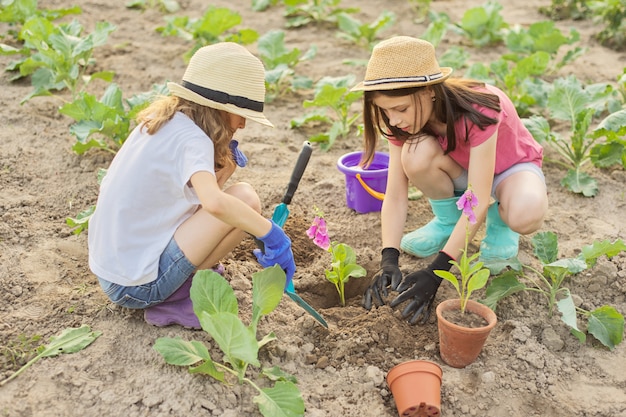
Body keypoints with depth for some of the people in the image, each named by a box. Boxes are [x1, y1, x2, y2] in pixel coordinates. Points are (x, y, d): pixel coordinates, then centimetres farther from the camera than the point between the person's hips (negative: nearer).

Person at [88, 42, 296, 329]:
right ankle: (179, 300, -5)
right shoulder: (191, 139, -19)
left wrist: (223, 159, 0)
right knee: (245, 198, -16)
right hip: (137, 288, -9)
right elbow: (213, 202, -39)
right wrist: (272, 235, -29)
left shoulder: (160, 120, 6)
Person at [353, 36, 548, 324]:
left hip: (510, 167, -4)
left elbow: (478, 202, -37)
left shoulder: (478, 111, -37)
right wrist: (389, 260, -35)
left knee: (526, 216, -40)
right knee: (416, 153, -32)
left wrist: (437, 269, -41)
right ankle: (447, 220, -2)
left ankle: (499, 221, -2)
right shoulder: (404, 121, -22)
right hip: (460, 171, 4)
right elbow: (395, 195, -22)